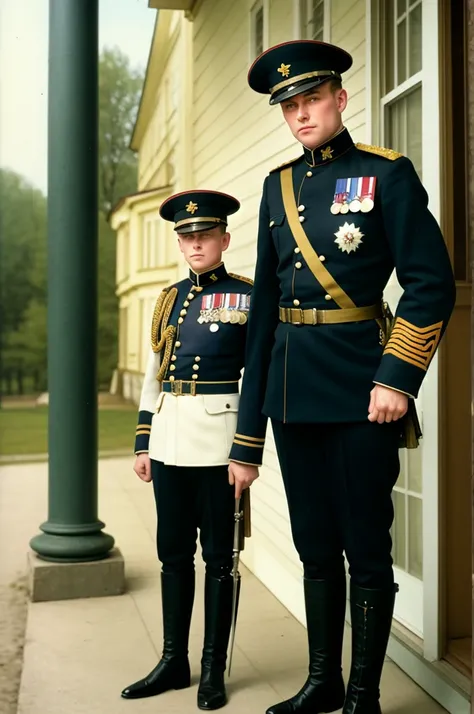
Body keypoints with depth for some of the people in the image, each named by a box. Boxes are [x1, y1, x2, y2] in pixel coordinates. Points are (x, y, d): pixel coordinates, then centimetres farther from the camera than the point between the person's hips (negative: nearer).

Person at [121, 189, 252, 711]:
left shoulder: (247, 297, -1)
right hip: (169, 441, 5)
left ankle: (213, 669, 18)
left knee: (218, 556, 5)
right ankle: (174, 661, 25)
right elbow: (152, 378, 16)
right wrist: (143, 443, 12)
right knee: (174, 553, 12)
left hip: (218, 438, -5)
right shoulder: (168, 300, 14)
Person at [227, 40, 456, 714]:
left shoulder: (387, 174, -2)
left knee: (366, 547, 4)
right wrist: (248, 431, 10)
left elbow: (432, 284, -7)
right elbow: (265, 304, 12)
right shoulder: (279, 185, 13)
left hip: (360, 389, -5)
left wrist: (399, 378, -17)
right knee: (315, 545, 15)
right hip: (293, 392, 6)